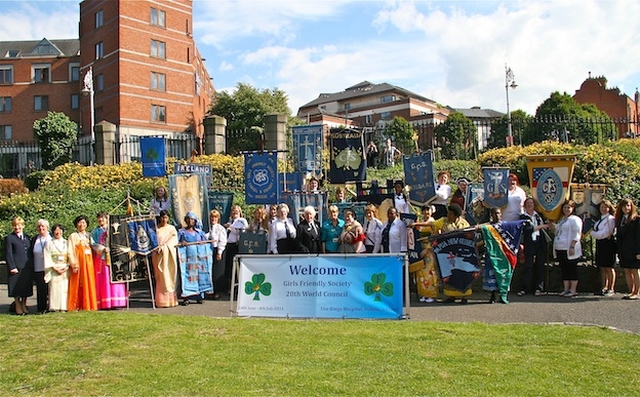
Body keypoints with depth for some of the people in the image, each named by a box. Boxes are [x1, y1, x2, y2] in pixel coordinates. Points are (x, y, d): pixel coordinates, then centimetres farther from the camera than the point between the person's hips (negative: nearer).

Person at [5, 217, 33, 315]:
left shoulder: (27, 238, 16)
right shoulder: (9, 238, 0)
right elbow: (8, 255, -6)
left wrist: (32, 266, 9)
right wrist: (12, 267, -14)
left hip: (27, 268, 5)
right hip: (16, 268, -5)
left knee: (26, 288, 9)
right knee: (16, 289, 2)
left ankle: (24, 305, 20)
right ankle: (17, 307, 12)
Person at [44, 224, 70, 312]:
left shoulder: (66, 243, 12)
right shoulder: (49, 243, 7)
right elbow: (47, 258, 1)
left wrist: (67, 267, -6)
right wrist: (55, 268, -10)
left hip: (65, 270, 2)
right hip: (54, 270, -2)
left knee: (65, 288, -3)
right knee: (54, 289, -7)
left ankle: (63, 307, 0)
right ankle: (54, 308, -5)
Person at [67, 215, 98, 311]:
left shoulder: (88, 236, 18)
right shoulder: (73, 236, 2)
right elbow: (71, 252, -6)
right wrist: (74, 264, -15)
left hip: (89, 263, 5)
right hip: (79, 263, -5)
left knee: (89, 284, 2)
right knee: (78, 285, -6)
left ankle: (88, 305, 6)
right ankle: (77, 306, -2)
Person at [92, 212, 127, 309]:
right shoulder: (95, 231, 13)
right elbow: (93, 245, 2)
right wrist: (103, 249, -15)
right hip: (101, 258, -1)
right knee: (103, 280, -7)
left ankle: (115, 302, -7)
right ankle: (104, 304, -10)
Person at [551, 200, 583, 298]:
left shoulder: (575, 219, -6)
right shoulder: (561, 219, 20)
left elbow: (576, 235, -13)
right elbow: (557, 231, 30)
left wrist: (572, 247, -21)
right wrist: (552, 225, 12)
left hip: (569, 250, -8)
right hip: (560, 249, 8)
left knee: (572, 269, -3)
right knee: (564, 270, 9)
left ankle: (573, 290, 0)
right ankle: (566, 289, 14)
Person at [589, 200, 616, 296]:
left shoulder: (610, 219, -8)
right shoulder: (600, 219, 18)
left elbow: (606, 233, -14)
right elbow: (594, 230, 18)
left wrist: (593, 233, -3)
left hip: (608, 244, -8)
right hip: (599, 244, 8)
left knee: (609, 267, -4)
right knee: (602, 267, 8)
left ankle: (611, 289, 2)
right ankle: (604, 287, 13)